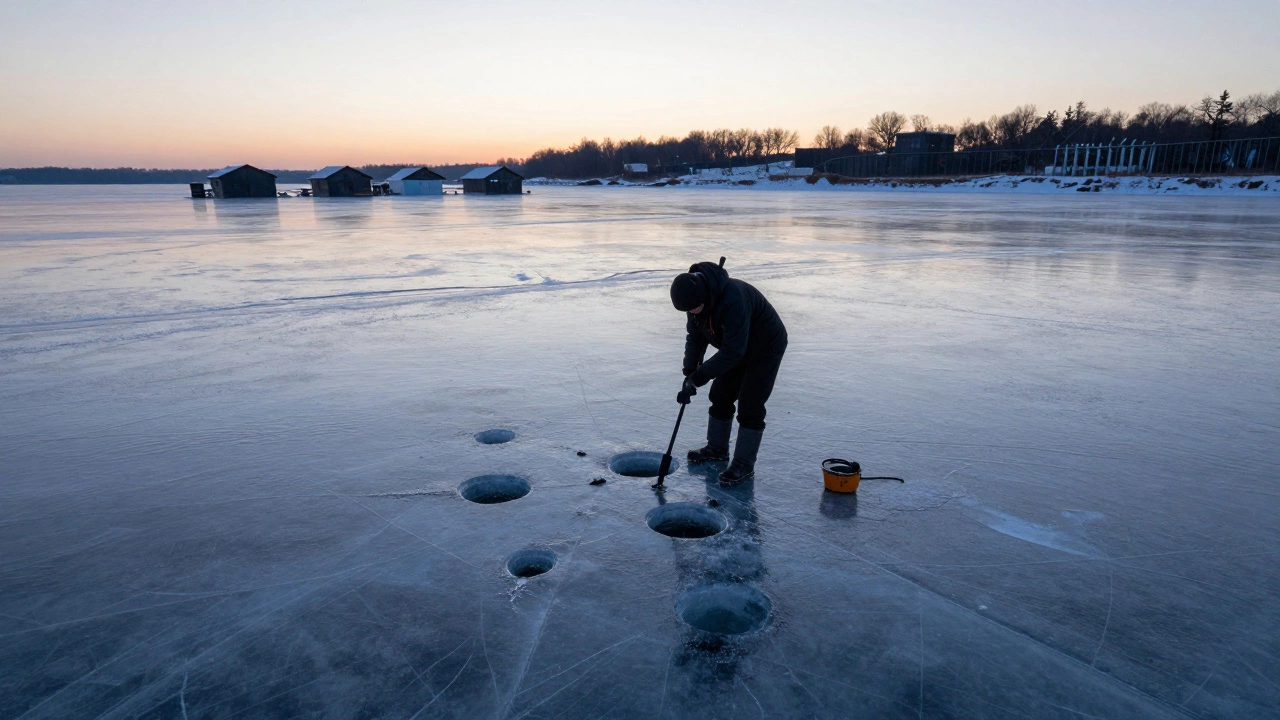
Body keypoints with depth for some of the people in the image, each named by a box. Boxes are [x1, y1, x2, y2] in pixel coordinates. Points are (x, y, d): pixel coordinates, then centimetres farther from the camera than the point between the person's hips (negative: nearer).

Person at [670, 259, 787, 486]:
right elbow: (694, 336, -3)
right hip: (737, 348, 8)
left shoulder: (733, 299, -40)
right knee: (720, 397, 11)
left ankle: (744, 465, 2)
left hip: (765, 348, -8)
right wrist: (689, 373, -13)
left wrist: (699, 377, -32)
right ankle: (717, 449, 27)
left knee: (750, 406, -9)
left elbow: (732, 351, -38)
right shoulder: (697, 296, -13)